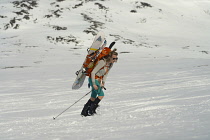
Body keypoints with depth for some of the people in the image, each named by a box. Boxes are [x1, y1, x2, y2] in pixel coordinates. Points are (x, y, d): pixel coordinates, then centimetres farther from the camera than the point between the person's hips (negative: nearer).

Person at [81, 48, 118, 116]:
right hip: (93, 79, -9)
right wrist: (94, 84, -26)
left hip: (98, 80, 9)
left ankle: (84, 112, 20)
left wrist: (103, 82, 2)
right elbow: (93, 72, -25)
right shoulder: (102, 62, -26)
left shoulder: (111, 64, 0)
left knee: (93, 98, 12)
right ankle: (91, 110, -8)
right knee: (101, 95, -13)